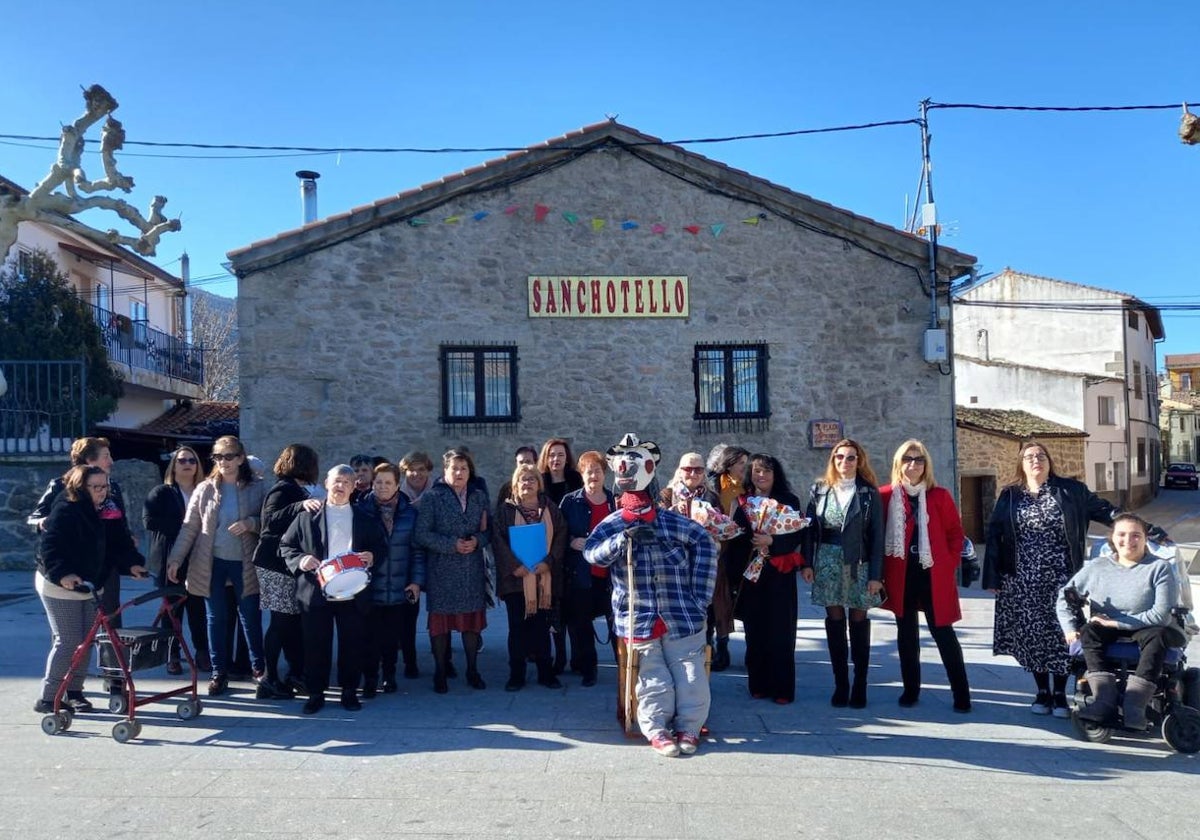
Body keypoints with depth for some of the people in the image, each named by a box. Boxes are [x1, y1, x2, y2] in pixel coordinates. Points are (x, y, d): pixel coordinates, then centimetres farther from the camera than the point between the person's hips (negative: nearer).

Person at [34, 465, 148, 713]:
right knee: (68, 641, -8)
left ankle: (73, 692, 20)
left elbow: (115, 541, 14)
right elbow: (50, 547, -27)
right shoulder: (65, 510, -18)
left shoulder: (100, 511, 8)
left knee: (85, 640, 10)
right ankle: (48, 698, 2)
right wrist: (62, 573, -41)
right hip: (60, 586, -8)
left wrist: (131, 563, 1)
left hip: (89, 586, 8)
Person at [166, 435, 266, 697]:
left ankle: (258, 667, 22)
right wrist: (175, 559, -5)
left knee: (250, 617, 6)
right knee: (215, 619, 8)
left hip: (244, 564, -1)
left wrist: (250, 523, -19)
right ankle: (219, 672, 17)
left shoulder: (255, 488, -1)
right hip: (212, 563, 2)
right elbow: (189, 527, 2)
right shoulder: (205, 489, 3)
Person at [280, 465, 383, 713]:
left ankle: (349, 691, 20)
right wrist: (299, 560, -12)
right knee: (316, 645, 5)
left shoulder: (365, 519, 10)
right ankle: (315, 693, 18)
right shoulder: (307, 517, 6)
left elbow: (381, 546, 12)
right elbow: (285, 546, 7)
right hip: (315, 593, -1)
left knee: (353, 644, 5)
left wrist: (372, 556, -9)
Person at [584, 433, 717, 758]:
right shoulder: (611, 525, 0)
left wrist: (699, 596, -1)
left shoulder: (673, 521, 0)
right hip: (639, 619, -1)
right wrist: (624, 539, -33)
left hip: (681, 617, 1)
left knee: (690, 676, 0)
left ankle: (688, 729, 12)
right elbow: (592, 553, -15)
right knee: (654, 680, 1)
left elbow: (704, 542, 3)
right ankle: (657, 731, 13)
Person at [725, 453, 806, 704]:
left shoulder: (789, 501, 3)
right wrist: (733, 575, 2)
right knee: (754, 632, 3)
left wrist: (772, 541, -20)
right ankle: (758, 685, 14)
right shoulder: (743, 502, 8)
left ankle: (782, 688, 7)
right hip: (749, 575, 2)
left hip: (779, 575, -2)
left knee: (780, 632, -1)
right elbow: (735, 540, 7)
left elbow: (796, 535, -3)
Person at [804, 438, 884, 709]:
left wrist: (876, 574, -9)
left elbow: (877, 535, -3)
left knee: (859, 620, 3)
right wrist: (807, 563, -3)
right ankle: (840, 684, 11)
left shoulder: (869, 493, -1)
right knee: (834, 620, 4)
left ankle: (860, 686, 11)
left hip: (859, 564, -2)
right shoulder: (819, 489, 6)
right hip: (827, 562, 2)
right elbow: (809, 528, 6)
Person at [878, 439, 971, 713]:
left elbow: (955, 533, 5)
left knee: (943, 633, 1)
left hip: (934, 575, -1)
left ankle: (961, 694, 10)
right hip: (901, 575, 1)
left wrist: (950, 565, -2)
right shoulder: (886, 496, 1)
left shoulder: (940, 496, 0)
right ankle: (910, 689, 20)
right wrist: (881, 571, -2)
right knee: (906, 633, 10)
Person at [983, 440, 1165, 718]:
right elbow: (995, 535, 3)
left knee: (1061, 632, 1)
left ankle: (1060, 694, 14)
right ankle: (1042, 692, 17)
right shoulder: (1010, 496, 4)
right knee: (1032, 633, 3)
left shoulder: (1070, 490, 3)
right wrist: (992, 577, -1)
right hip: (1023, 580, 1)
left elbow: (1106, 511, 4)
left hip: (1060, 578, -1)